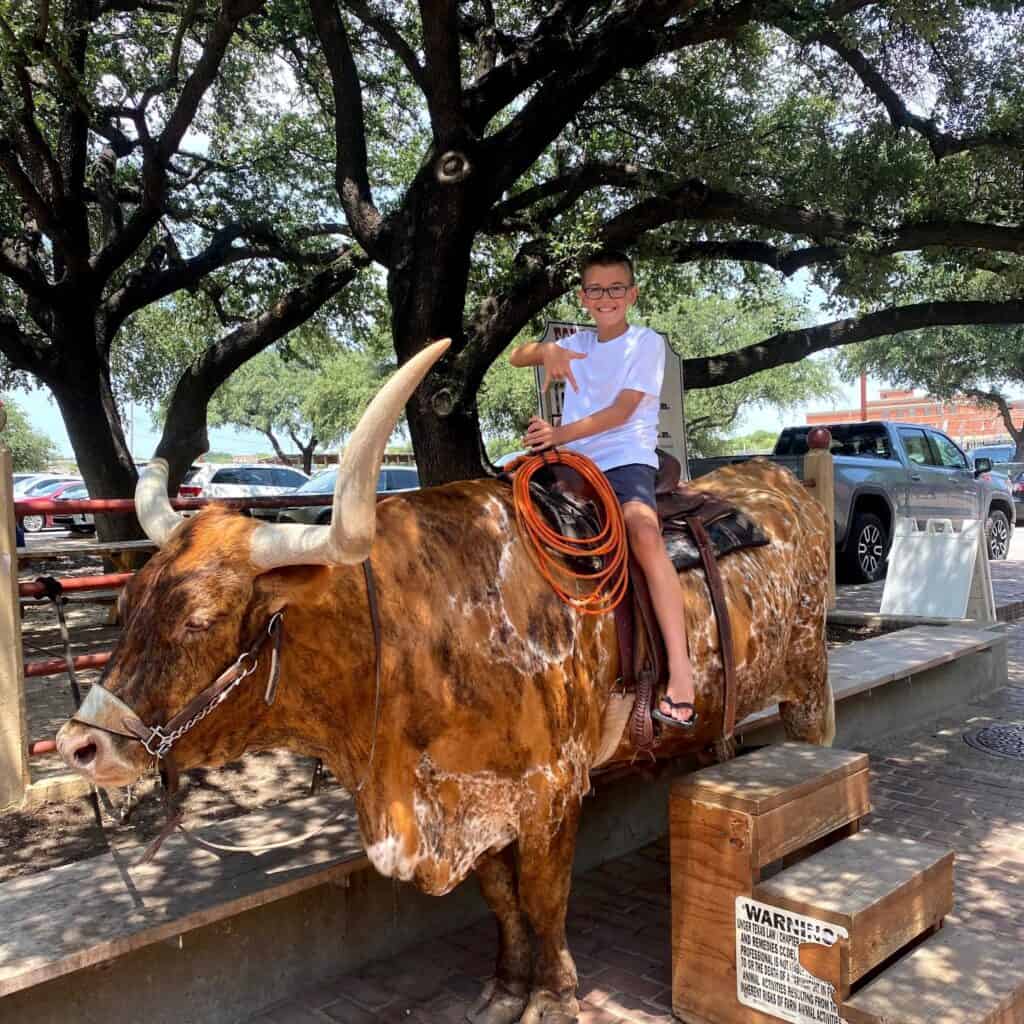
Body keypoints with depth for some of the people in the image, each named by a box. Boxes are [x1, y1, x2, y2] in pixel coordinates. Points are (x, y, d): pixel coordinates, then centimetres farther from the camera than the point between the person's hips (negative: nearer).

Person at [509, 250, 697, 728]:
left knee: (644, 530, -35)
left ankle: (680, 667, -39)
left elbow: (621, 411, -9)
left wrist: (561, 433, -20)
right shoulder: (580, 343, 20)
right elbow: (516, 357, 15)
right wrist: (547, 349, -8)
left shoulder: (646, 342, 3)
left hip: (626, 460, -6)